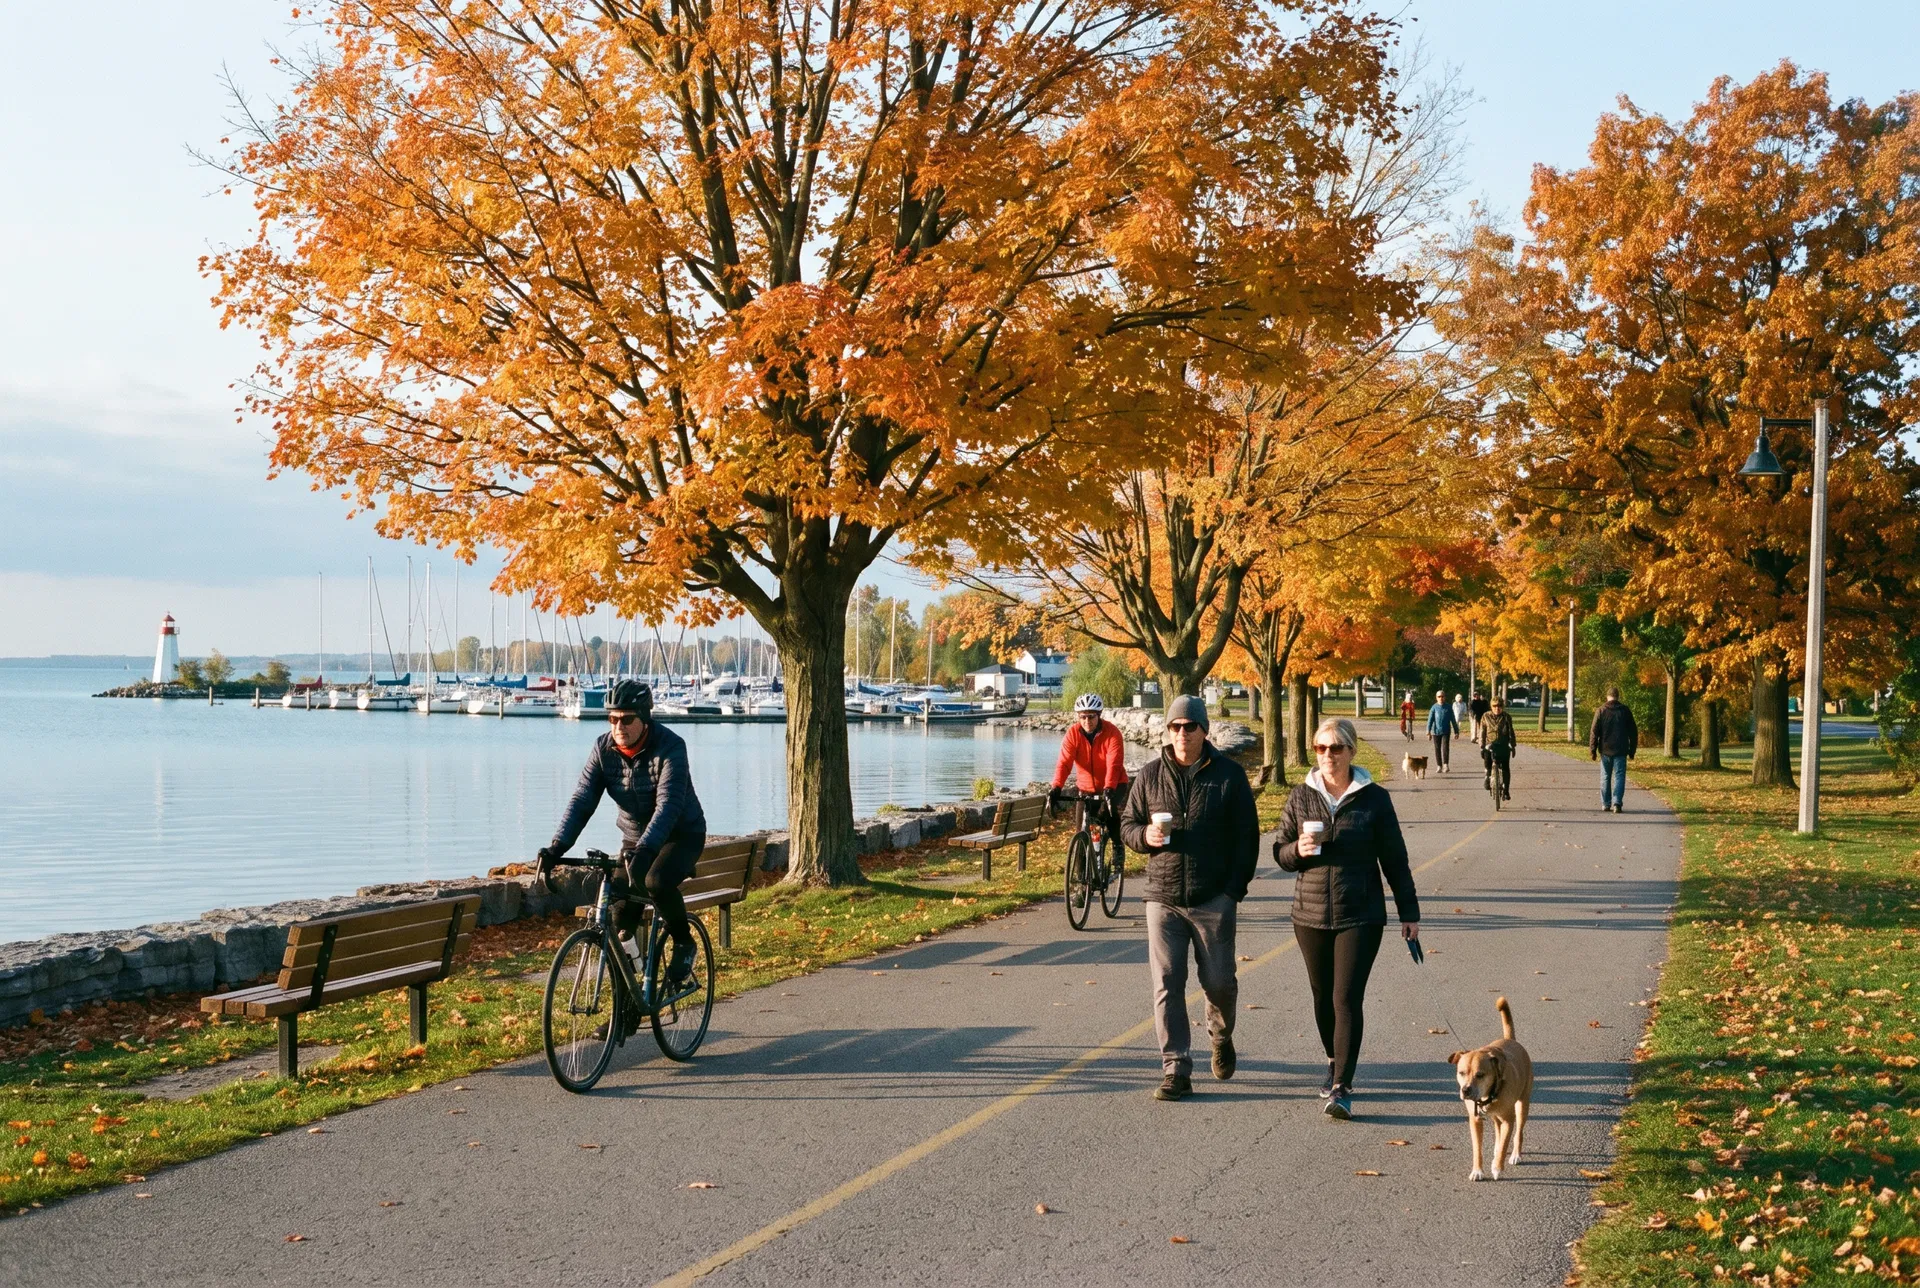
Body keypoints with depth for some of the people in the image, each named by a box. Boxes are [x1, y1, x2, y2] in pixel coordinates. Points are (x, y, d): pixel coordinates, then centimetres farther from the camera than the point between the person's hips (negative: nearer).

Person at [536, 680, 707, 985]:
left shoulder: (670, 747, -24)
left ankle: (683, 943, -5)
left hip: (681, 834, -5)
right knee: (621, 908, -11)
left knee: (656, 882, -32)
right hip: (635, 837, 5)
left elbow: (668, 804, -35)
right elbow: (582, 800, -14)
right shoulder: (603, 748, -10)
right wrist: (555, 848, -28)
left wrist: (644, 851, -49)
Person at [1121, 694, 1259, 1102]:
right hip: (1162, 897, 1)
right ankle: (1175, 1071, 2)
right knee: (1166, 985, -3)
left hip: (1214, 899, -1)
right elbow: (1127, 824, 14)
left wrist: (1236, 887, -5)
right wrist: (1145, 835, -10)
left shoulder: (1229, 774, 2)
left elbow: (1247, 835, 3)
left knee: (1219, 981, 5)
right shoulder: (1150, 775, 7)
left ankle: (1221, 1036, 37)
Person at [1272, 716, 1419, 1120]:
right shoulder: (1300, 797, 4)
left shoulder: (1374, 798, -1)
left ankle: (1342, 1088, -11)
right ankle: (1334, 1062, 36)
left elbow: (1394, 859, 4)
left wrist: (1408, 912, 4)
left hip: (1361, 916, -3)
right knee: (1323, 996, 12)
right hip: (1311, 915, 3)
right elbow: (1280, 852, 9)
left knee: (1347, 999, -10)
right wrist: (1298, 849, -14)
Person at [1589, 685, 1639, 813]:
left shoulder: (1601, 711, -2)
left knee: (1605, 777, 11)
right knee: (1619, 776, 0)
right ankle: (1617, 803, -14)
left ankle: (1605, 803, 14)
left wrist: (1592, 750, 2)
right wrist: (1632, 750, 12)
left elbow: (1594, 732, -4)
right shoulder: (1625, 711, 2)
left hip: (1605, 750, 0)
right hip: (1621, 750, 0)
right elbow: (1633, 733, 6)